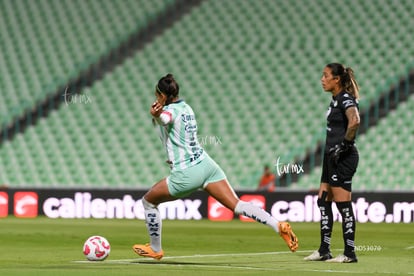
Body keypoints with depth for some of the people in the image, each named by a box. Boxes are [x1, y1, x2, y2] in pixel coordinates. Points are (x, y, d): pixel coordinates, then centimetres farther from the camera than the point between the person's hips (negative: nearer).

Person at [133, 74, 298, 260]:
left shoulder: (169, 111, -11)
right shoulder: (186, 108, 13)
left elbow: (164, 119, -39)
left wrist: (156, 115, -59)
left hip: (186, 174, -7)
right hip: (207, 165, 7)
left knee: (149, 201, 14)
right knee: (236, 205, -3)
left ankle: (155, 249, 25)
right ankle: (279, 226, -21)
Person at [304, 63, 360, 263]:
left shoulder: (346, 99, -14)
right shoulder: (335, 100, 15)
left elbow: (354, 121, -31)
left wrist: (345, 145, -25)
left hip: (343, 157, -10)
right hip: (331, 156, 10)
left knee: (343, 204, -8)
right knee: (323, 201, 11)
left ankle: (350, 252, -4)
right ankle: (324, 250, 16)